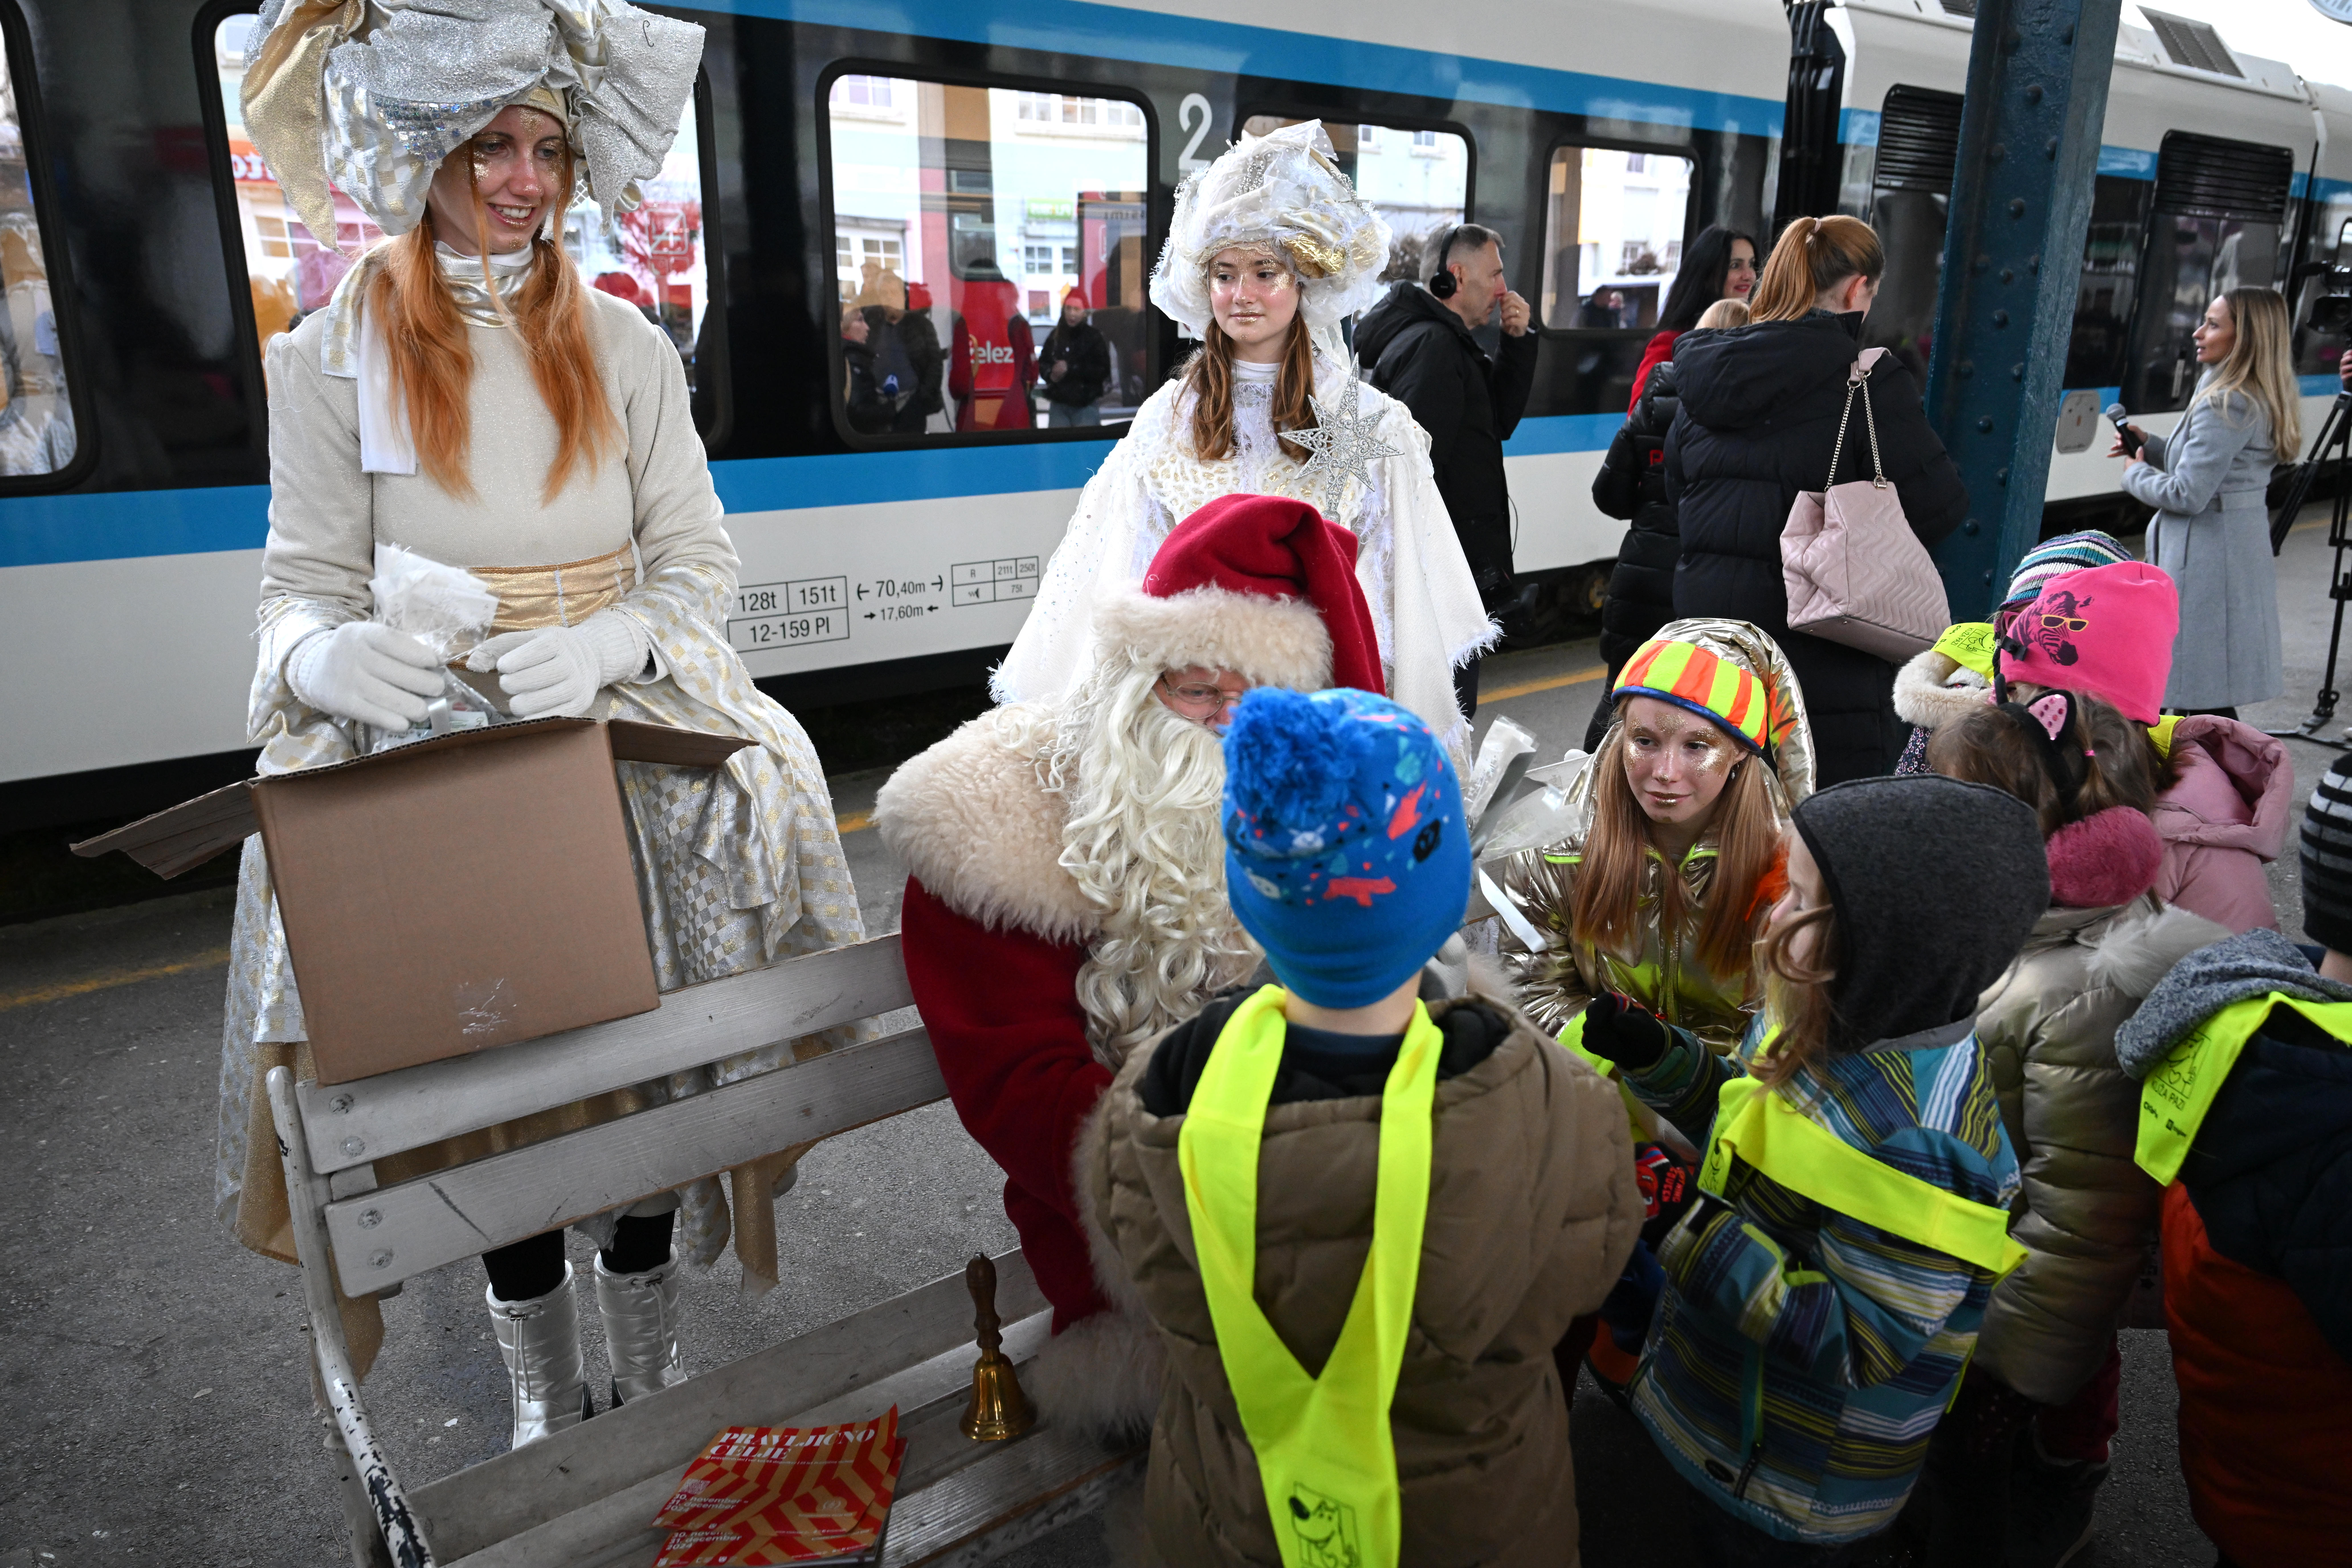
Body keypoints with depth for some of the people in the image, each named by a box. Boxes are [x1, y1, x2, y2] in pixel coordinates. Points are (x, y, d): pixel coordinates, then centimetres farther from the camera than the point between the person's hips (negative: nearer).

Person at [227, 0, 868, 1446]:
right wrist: (331, 653, -22)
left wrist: (605, 644, -18)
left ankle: (652, 1359, 13)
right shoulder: (331, 358, 4)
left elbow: (700, 559, 3)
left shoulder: (623, 345, 8)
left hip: (620, 732, 1)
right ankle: (545, 1390, 20)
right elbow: (306, 581, 3)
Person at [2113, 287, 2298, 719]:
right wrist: (2149, 444, 12)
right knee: (2214, 702, 14)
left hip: (2206, 560, -10)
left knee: (2197, 697, -7)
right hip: (2244, 550, 10)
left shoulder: (2225, 404, -18)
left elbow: (2187, 495, -20)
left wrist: (2136, 473, -3)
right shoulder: (2262, 400, 13)